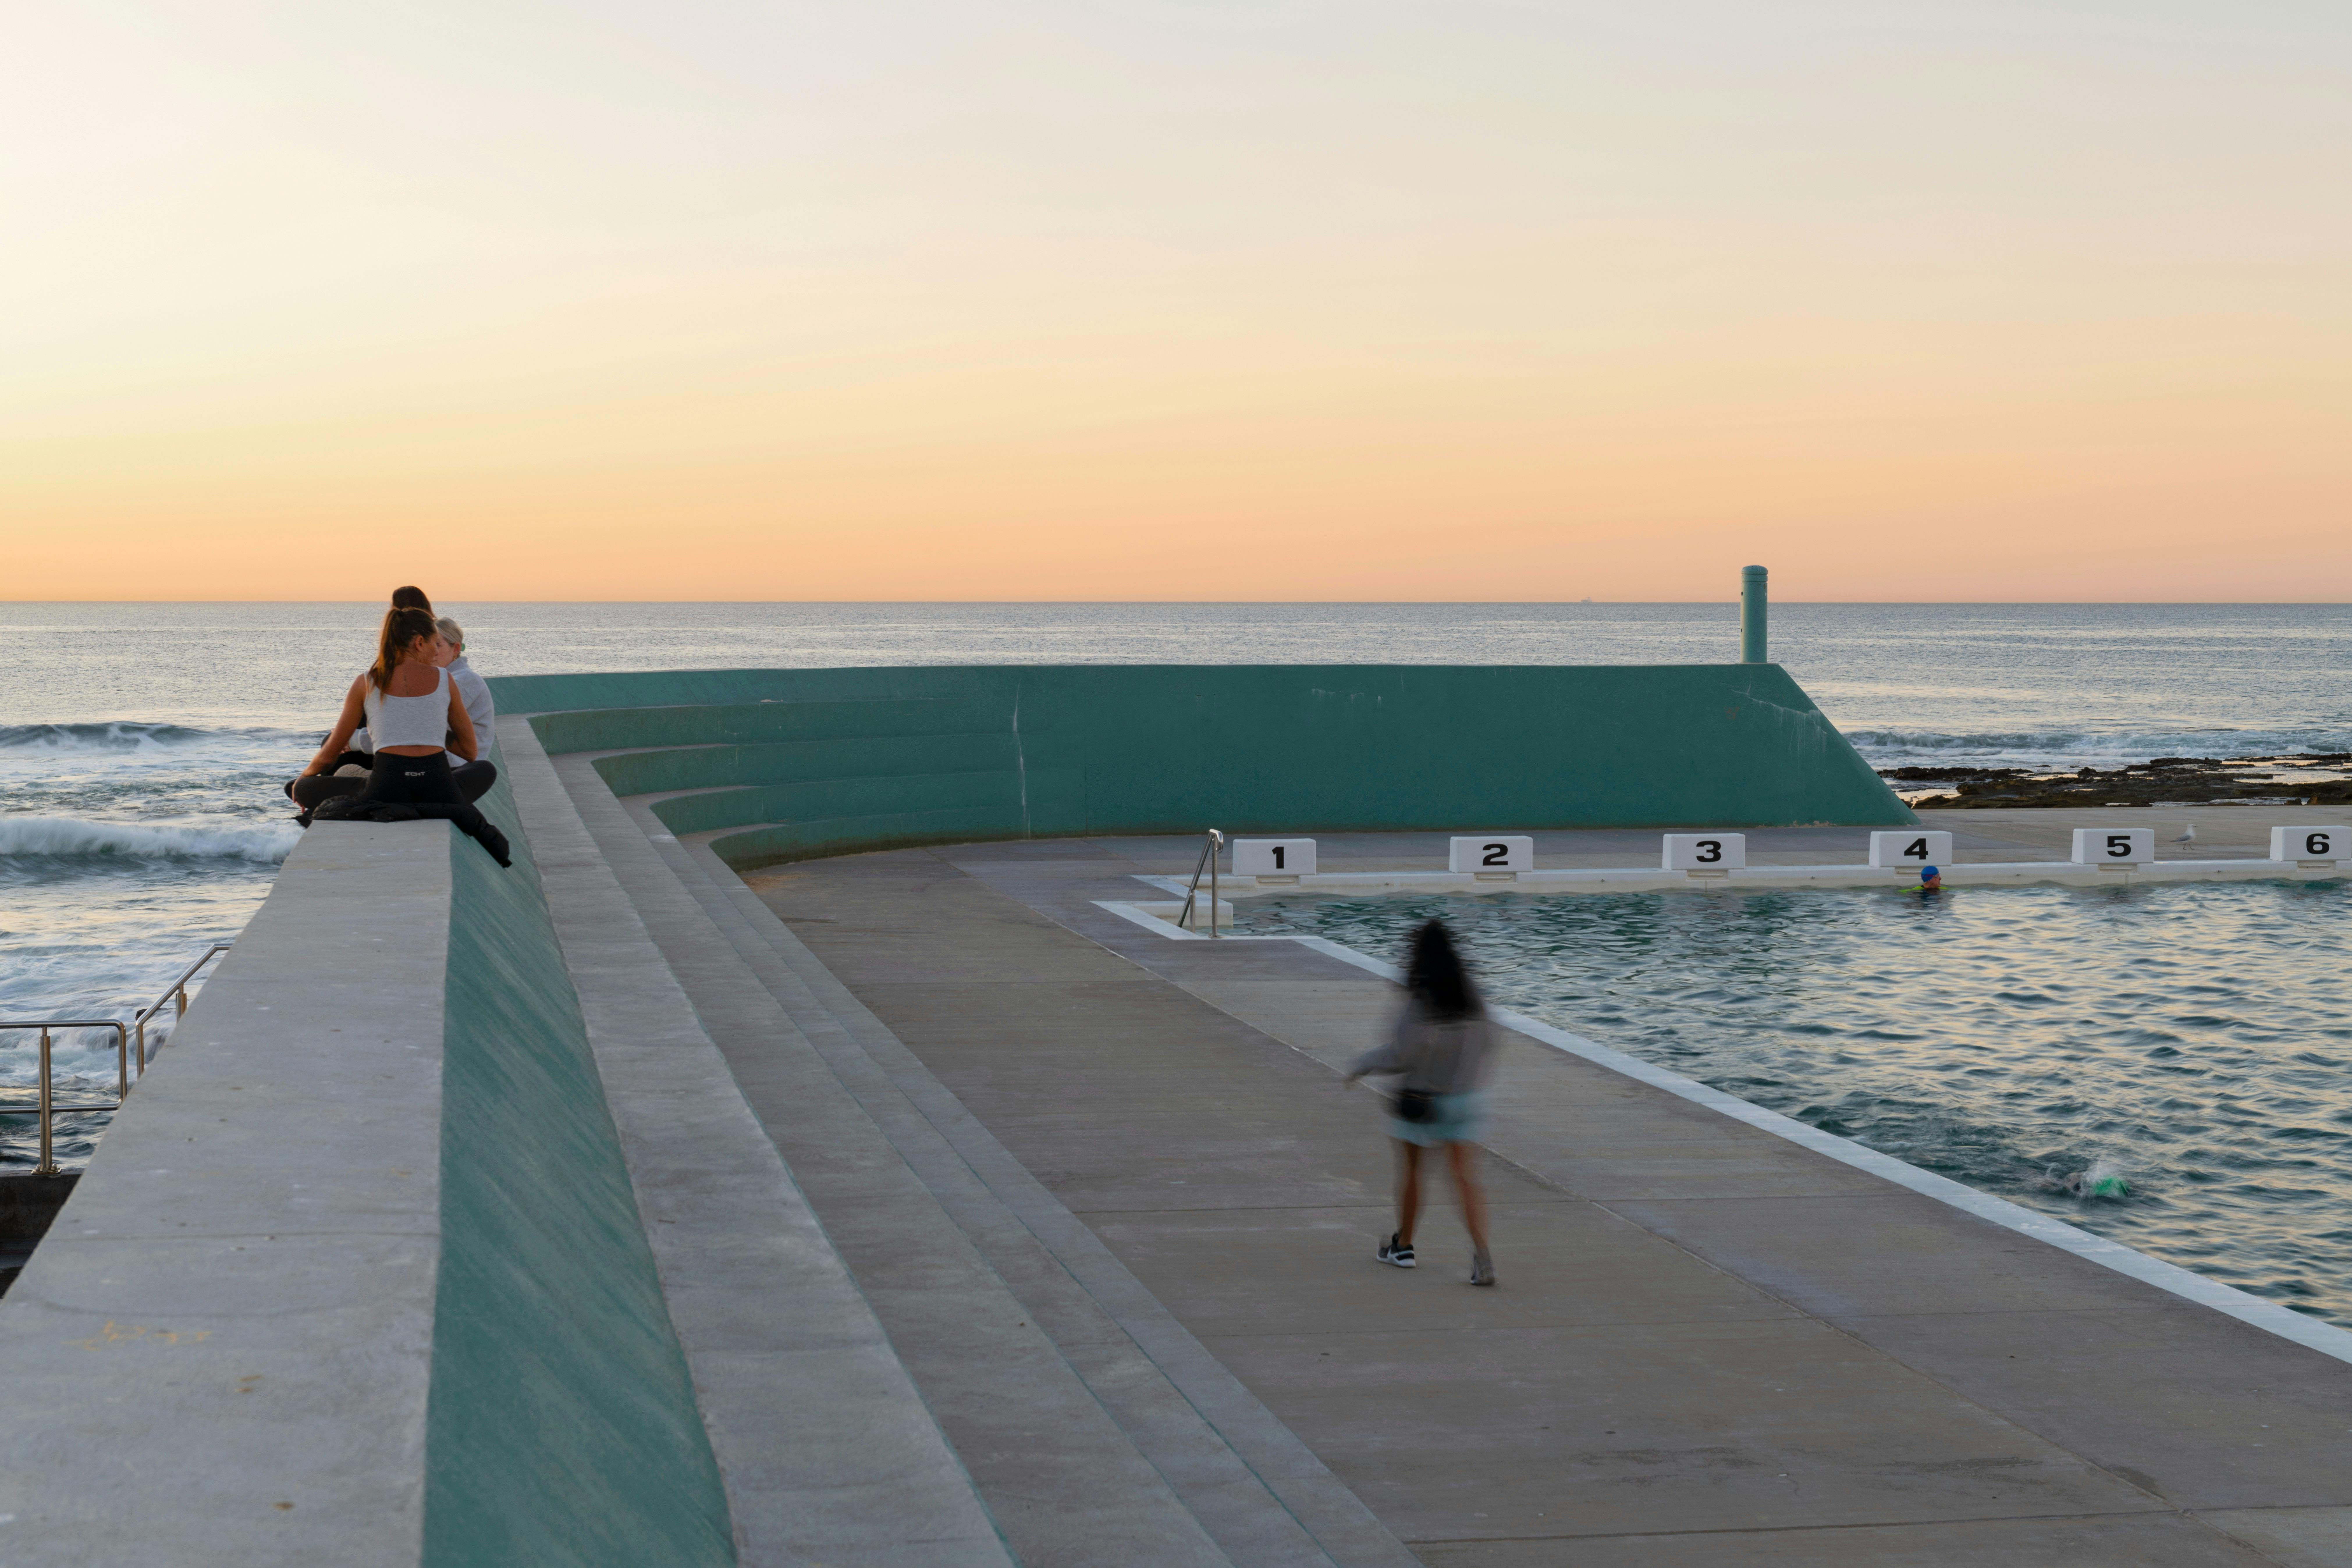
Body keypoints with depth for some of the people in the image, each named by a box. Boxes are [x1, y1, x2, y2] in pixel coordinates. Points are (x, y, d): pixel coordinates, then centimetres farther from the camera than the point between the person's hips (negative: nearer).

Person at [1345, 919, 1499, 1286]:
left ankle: (1403, 1245, 31)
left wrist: (1361, 1066, -4)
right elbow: (1487, 1042, 7)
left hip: (1420, 1100, -4)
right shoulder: (1471, 998, -3)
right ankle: (1482, 1253, -17)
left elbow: (1399, 1055, -19)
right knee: (1465, 1177, 0)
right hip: (1466, 1098, 4)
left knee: (1410, 1170, 16)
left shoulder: (1420, 1002, -20)